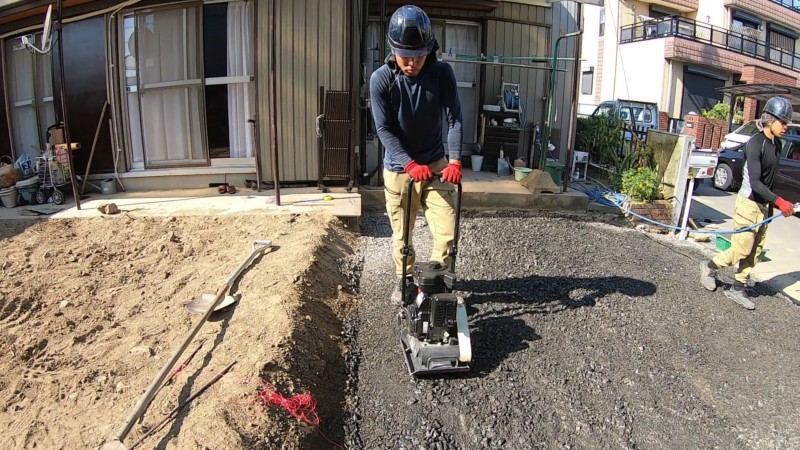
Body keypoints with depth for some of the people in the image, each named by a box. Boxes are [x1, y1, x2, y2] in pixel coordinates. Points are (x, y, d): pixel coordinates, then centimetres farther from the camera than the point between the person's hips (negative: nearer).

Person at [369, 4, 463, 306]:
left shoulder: (442, 73, -10)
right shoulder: (381, 79, -14)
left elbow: (454, 118, -12)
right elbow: (384, 129, -15)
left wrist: (455, 160, -26)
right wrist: (411, 164, -26)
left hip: (436, 164, 1)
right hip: (398, 168, 0)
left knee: (447, 231, -4)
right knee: (401, 232, 10)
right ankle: (404, 279, 35)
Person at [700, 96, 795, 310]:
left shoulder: (777, 145, 8)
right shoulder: (755, 143, -17)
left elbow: (769, 178, 14)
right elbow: (755, 182, -23)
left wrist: (771, 204, 13)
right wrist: (778, 201, -30)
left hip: (764, 205, 8)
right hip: (749, 203, -8)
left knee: (755, 251, 10)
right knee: (742, 249, -2)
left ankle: (737, 290, 19)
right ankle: (709, 267, 22)